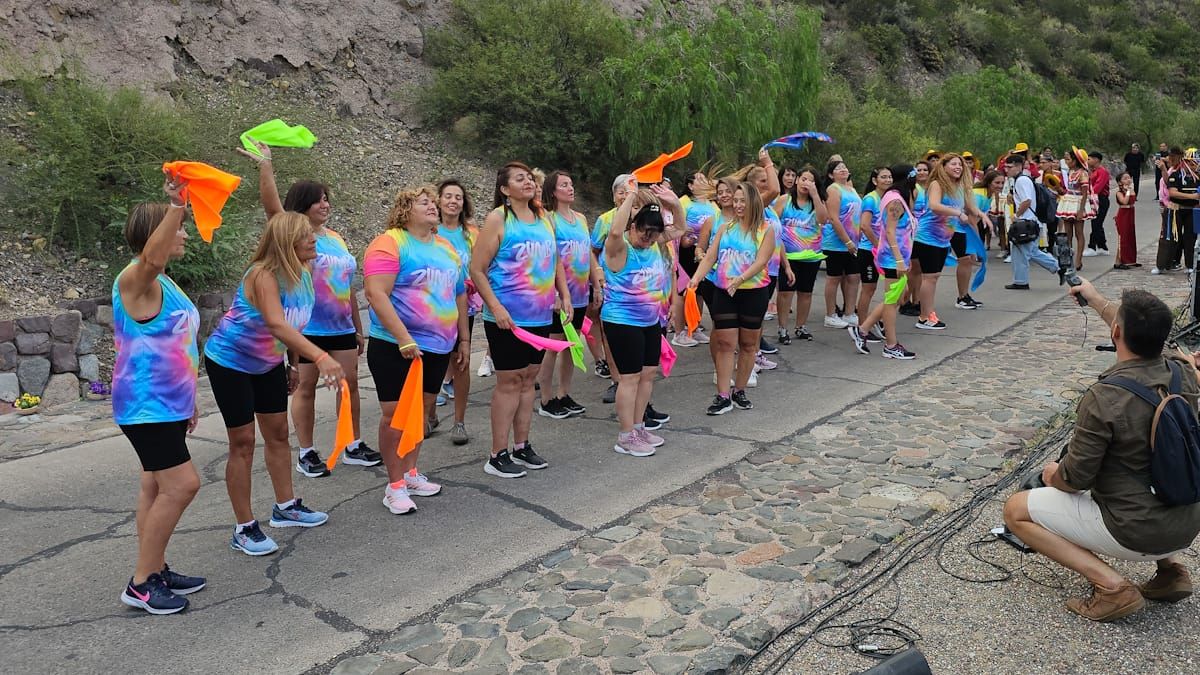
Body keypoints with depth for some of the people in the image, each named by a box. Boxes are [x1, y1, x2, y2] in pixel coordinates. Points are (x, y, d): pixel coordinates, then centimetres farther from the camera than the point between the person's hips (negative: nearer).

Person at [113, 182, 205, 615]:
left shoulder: (163, 283, 13)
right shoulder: (135, 279, -15)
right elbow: (152, 256, -42)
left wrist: (187, 400, 24)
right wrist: (176, 206, -52)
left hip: (166, 405, 10)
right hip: (146, 407, -10)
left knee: (157, 486, 14)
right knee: (181, 484, -12)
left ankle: (156, 571, 24)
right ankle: (140, 584, 0)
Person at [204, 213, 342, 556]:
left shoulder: (303, 273, -6)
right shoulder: (263, 275, -31)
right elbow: (276, 324, -47)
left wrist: (294, 364, 11)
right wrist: (320, 357, -58)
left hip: (268, 363, 8)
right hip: (229, 361, -8)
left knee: (278, 433, 13)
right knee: (243, 442, -4)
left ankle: (285, 507, 30)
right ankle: (244, 530, 6)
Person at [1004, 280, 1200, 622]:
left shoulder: (1103, 398, -26)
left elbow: (1074, 479, -17)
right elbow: (1145, 337, 18)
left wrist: (1052, 475, 6)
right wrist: (1096, 299, 27)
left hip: (1135, 535, -7)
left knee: (1016, 510, 4)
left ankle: (1112, 586, -6)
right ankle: (1170, 567, 17)